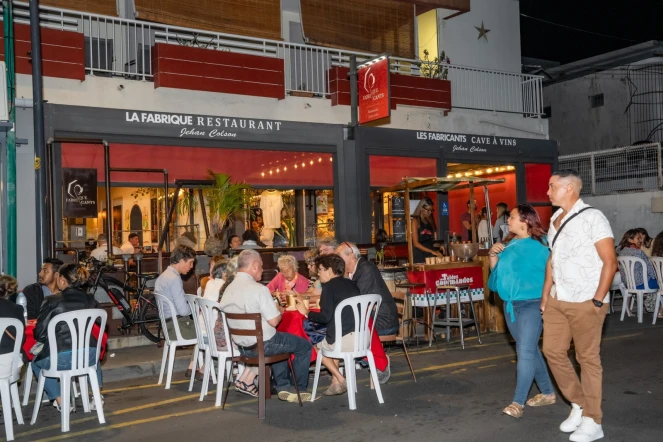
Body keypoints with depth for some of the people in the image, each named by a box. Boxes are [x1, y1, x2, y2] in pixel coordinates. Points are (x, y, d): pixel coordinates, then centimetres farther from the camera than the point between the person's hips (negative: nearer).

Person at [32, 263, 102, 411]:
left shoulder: (52, 301, -9)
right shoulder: (90, 300, 3)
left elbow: (39, 335, -4)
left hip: (60, 359, -3)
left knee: (36, 362, 31)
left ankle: (60, 402, 20)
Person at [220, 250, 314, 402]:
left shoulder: (229, 288, 1)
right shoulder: (258, 288, -21)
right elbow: (274, 321, -20)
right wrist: (279, 310, 2)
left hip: (241, 346, 8)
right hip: (262, 345, -8)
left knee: (280, 341, 34)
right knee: (305, 346, 12)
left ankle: (283, 387, 31)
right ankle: (300, 389, 24)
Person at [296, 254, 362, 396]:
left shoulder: (329, 286, -8)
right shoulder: (351, 284, 13)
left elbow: (326, 317, -14)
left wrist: (306, 312, 2)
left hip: (345, 340, -7)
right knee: (332, 341, 33)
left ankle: (340, 381, 17)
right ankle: (335, 383, 24)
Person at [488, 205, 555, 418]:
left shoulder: (540, 246, -11)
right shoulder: (508, 245, 9)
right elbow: (498, 273, 15)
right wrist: (493, 257, -2)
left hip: (532, 304, -8)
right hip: (511, 305, 8)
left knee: (525, 352, -11)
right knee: (530, 350, 16)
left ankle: (518, 402, -8)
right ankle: (547, 393, 30)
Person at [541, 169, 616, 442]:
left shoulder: (591, 217, -10)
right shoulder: (555, 220, 12)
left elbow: (610, 263, -12)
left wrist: (598, 301, -15)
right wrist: (545, 295, 15)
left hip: (585, 302, -7)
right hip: (557, 300, 7)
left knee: (588, 358, 1)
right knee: (553, 351, 8)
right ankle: (579, 404, 26)